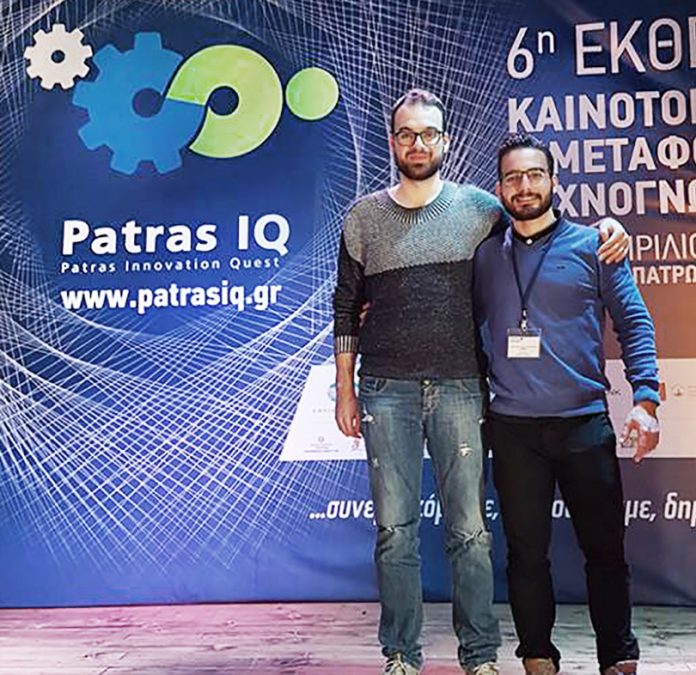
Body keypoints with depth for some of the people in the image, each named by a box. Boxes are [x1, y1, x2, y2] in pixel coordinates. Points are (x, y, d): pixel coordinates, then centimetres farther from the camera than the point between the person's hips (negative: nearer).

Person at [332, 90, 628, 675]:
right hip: (387, 391, 1)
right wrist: (345, 390, 9)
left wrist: (607, 227, -2)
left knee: (469, 529, 2)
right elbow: (346, 309, 12)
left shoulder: (479, 207, 8)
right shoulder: (365, 216, 10)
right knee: (395, 530, 4)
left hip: (459, 389, 0)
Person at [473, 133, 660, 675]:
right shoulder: (485, 255, 9)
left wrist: (645, 398, -8)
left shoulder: (591, 245, 4)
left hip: (584, 421, -1)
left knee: (605, 547, 7)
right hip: (512, 427, 2)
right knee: (526, 550, 10)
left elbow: (634, 322, 2)